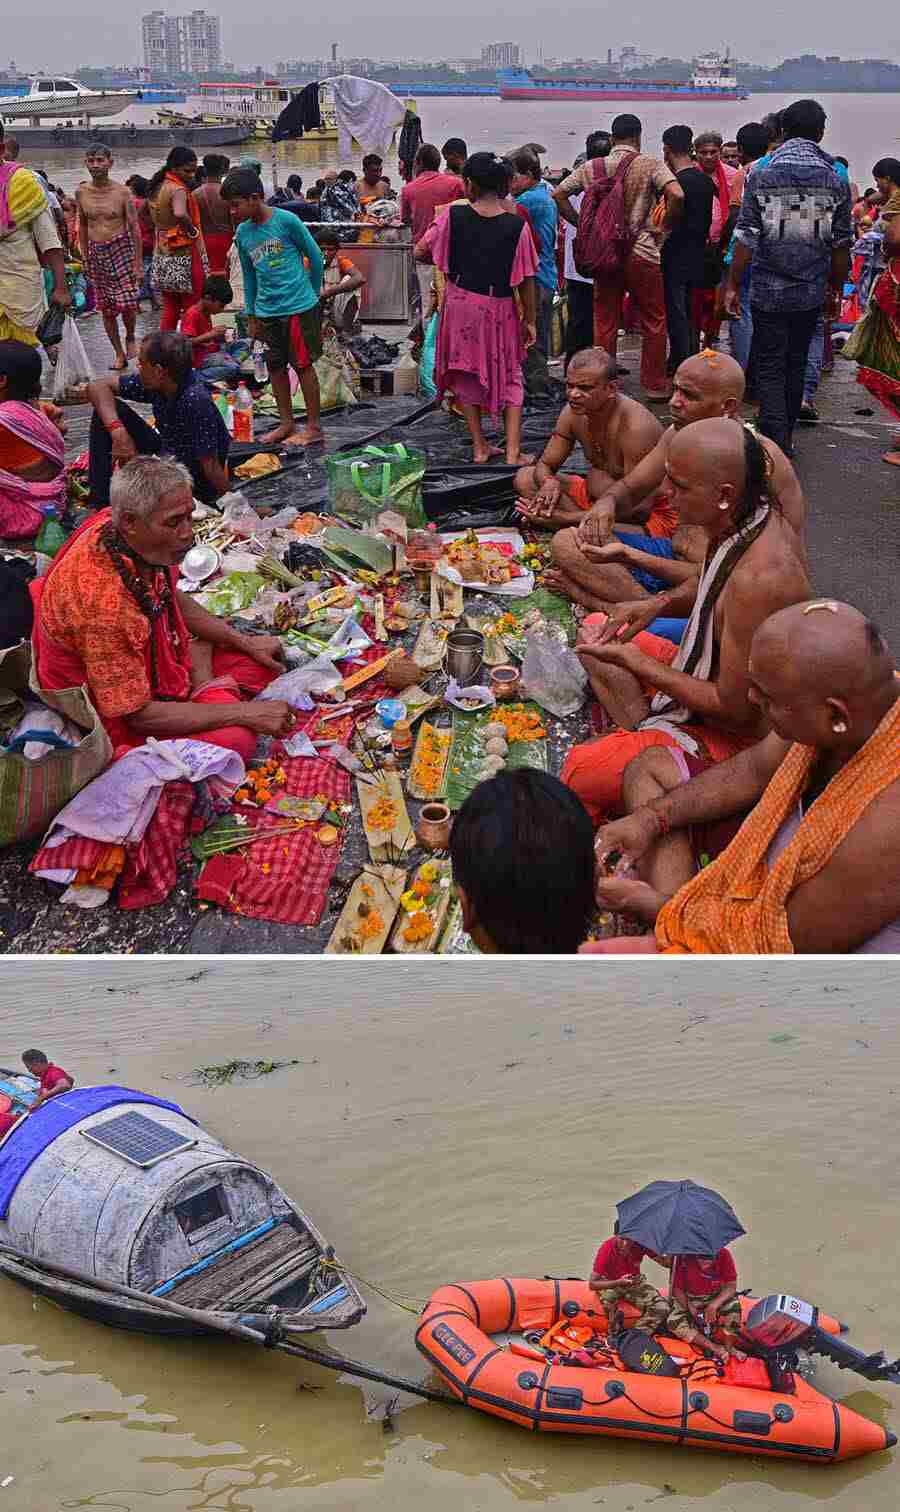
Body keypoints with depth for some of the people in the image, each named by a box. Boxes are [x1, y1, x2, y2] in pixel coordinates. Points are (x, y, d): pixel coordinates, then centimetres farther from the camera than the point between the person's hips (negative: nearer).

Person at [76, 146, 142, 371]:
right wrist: (85, 258, 11)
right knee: (106, 308, 4)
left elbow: (135, 228, -4)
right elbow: (82, 226, 14)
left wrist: (138, 263, -8)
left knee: (127, 303, -14)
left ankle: (130, 338, 16)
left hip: (121, 249, -3)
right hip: (96, 252, 3)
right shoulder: (81, 192, 3)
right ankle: (120, 354, 15)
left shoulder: (122, 192, -5)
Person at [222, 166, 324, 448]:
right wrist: (252, 316, 14)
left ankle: (313, 427, 9)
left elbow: (315, 256, -2)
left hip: (299, 307, -6)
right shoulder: (242, 233, 5)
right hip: (267, 311, 6)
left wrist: (311, 293, 7)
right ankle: (286, 423, 23)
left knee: (303, 365, 0)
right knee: (275, 366, 11)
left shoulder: (286, 221, -12)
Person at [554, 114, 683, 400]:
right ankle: (654, 384, 13)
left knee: (604, 322, 11)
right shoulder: (650, 165, -4)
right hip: (642, 253, -3)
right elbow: (677, 195, -19)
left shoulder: (592, 167, 7)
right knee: (653, 321, 9)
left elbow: (558, 195, 7)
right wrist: (664, 227, -5)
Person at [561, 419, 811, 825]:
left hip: (734, 735, -10)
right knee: (594, 627, 17)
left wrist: (634, 661, -20)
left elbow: (734, 710, -28)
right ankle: (643, 731, 2)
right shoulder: (752, 516, -8)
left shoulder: (760, 577, -36)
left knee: (578, 772, -23)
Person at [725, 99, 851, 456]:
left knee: (770, 369, 3)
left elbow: (746, 238, -8)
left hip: (768, 290, -2)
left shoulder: (760, 174, -6)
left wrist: (733, 285, -1)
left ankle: (777, 447, -6)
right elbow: (840, 244, 2)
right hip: (811, 292, 2)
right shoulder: (836, 179, -2)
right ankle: (785, 436, 27)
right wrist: (837, 289, 14)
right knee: (795, 365, 16)